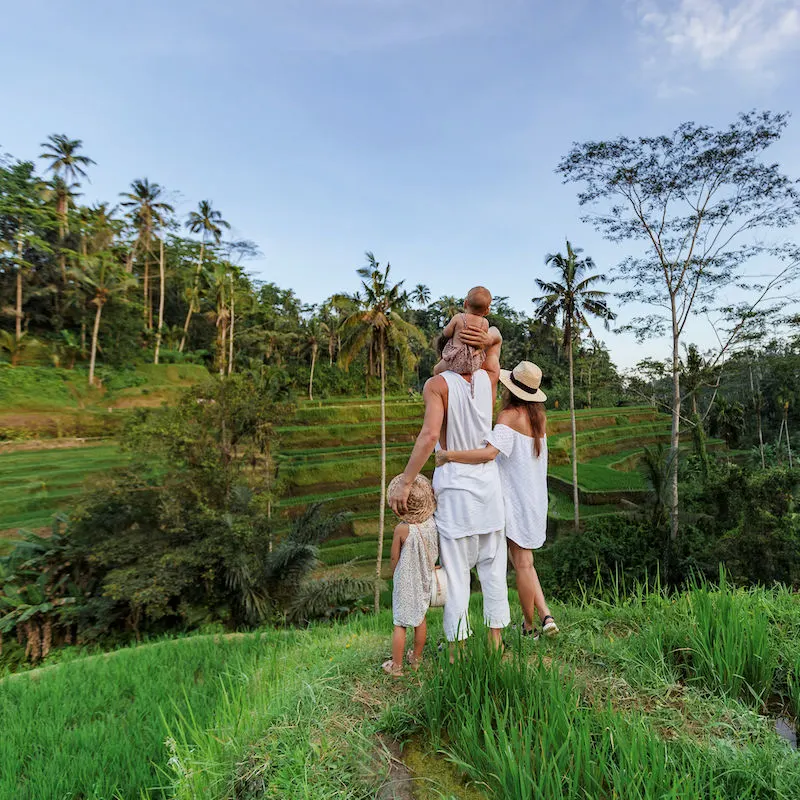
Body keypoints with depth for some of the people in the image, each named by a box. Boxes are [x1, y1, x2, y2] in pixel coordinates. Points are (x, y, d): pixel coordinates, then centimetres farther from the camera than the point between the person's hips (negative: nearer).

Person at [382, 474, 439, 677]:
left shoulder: (402, 529, -26)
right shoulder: (433, 523, -13)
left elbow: (394, 558, -12)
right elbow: (435, 553, 2)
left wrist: (395, 575, 7)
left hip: (405, 582, -5)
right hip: (425, 580, 5)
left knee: (400, 624, 10)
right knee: (420, 618, 21)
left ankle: (396, 665, 23)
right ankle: (416, 657, 38)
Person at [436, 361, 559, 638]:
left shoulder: (509, 416, -17)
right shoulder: (540, 416, 5)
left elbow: (490, 452, -32)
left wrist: (448, 455, -26)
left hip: (514, 498, -7)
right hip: (536, 497, 7)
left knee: (522, 563, 6)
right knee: (523, 560, 20)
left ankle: (529, 627, 21)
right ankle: (545, 615, 16)